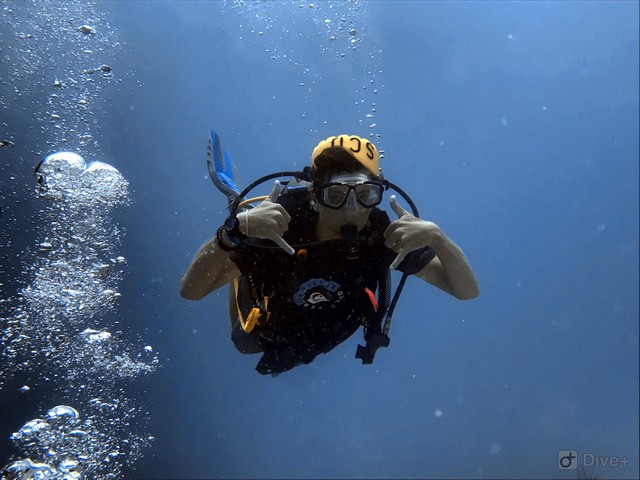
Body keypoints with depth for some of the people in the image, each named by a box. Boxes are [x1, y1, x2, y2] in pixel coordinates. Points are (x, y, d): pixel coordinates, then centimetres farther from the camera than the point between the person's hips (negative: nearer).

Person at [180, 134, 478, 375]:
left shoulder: (382, 236, -36)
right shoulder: (279, 227, -42)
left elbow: (467, 290, -35)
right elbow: (190, 290, -45)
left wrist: (436, 238, -55)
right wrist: (235, 228, -62)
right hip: (267, 333, -1)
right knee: (246, 345, 33)